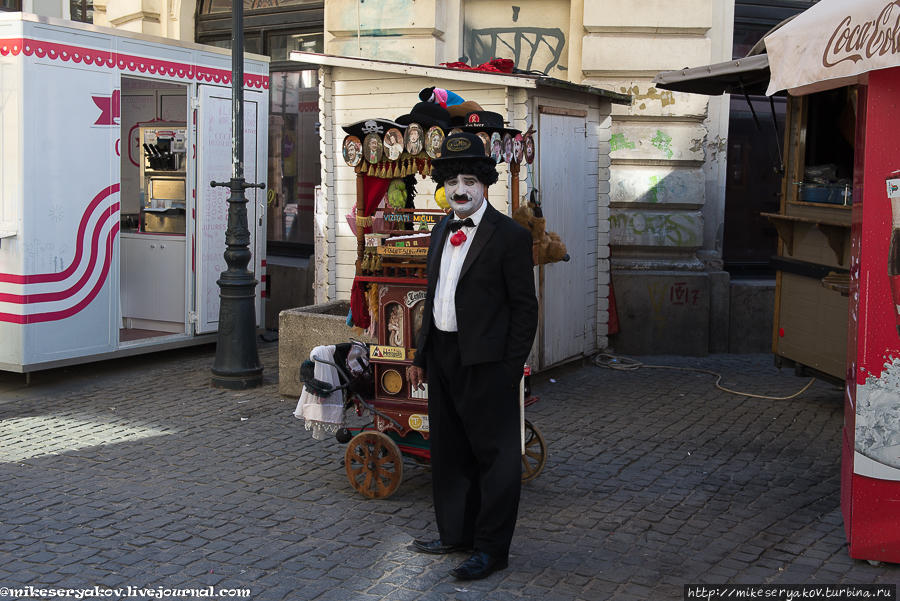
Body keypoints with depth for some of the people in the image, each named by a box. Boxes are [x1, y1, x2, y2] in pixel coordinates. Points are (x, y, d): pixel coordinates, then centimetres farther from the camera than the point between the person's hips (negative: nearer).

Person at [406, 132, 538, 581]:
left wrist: (512, 367, -13)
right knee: (448, 450, 17)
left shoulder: (510, 236, -9)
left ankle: (491, 548, 10)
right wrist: (421, 356, 15)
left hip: (486, 360, -8)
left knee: (494, 453, 1)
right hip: (443, 356, 8)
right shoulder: (441, 232, 13)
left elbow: (524, 307, -10)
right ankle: (456, 533, 32)